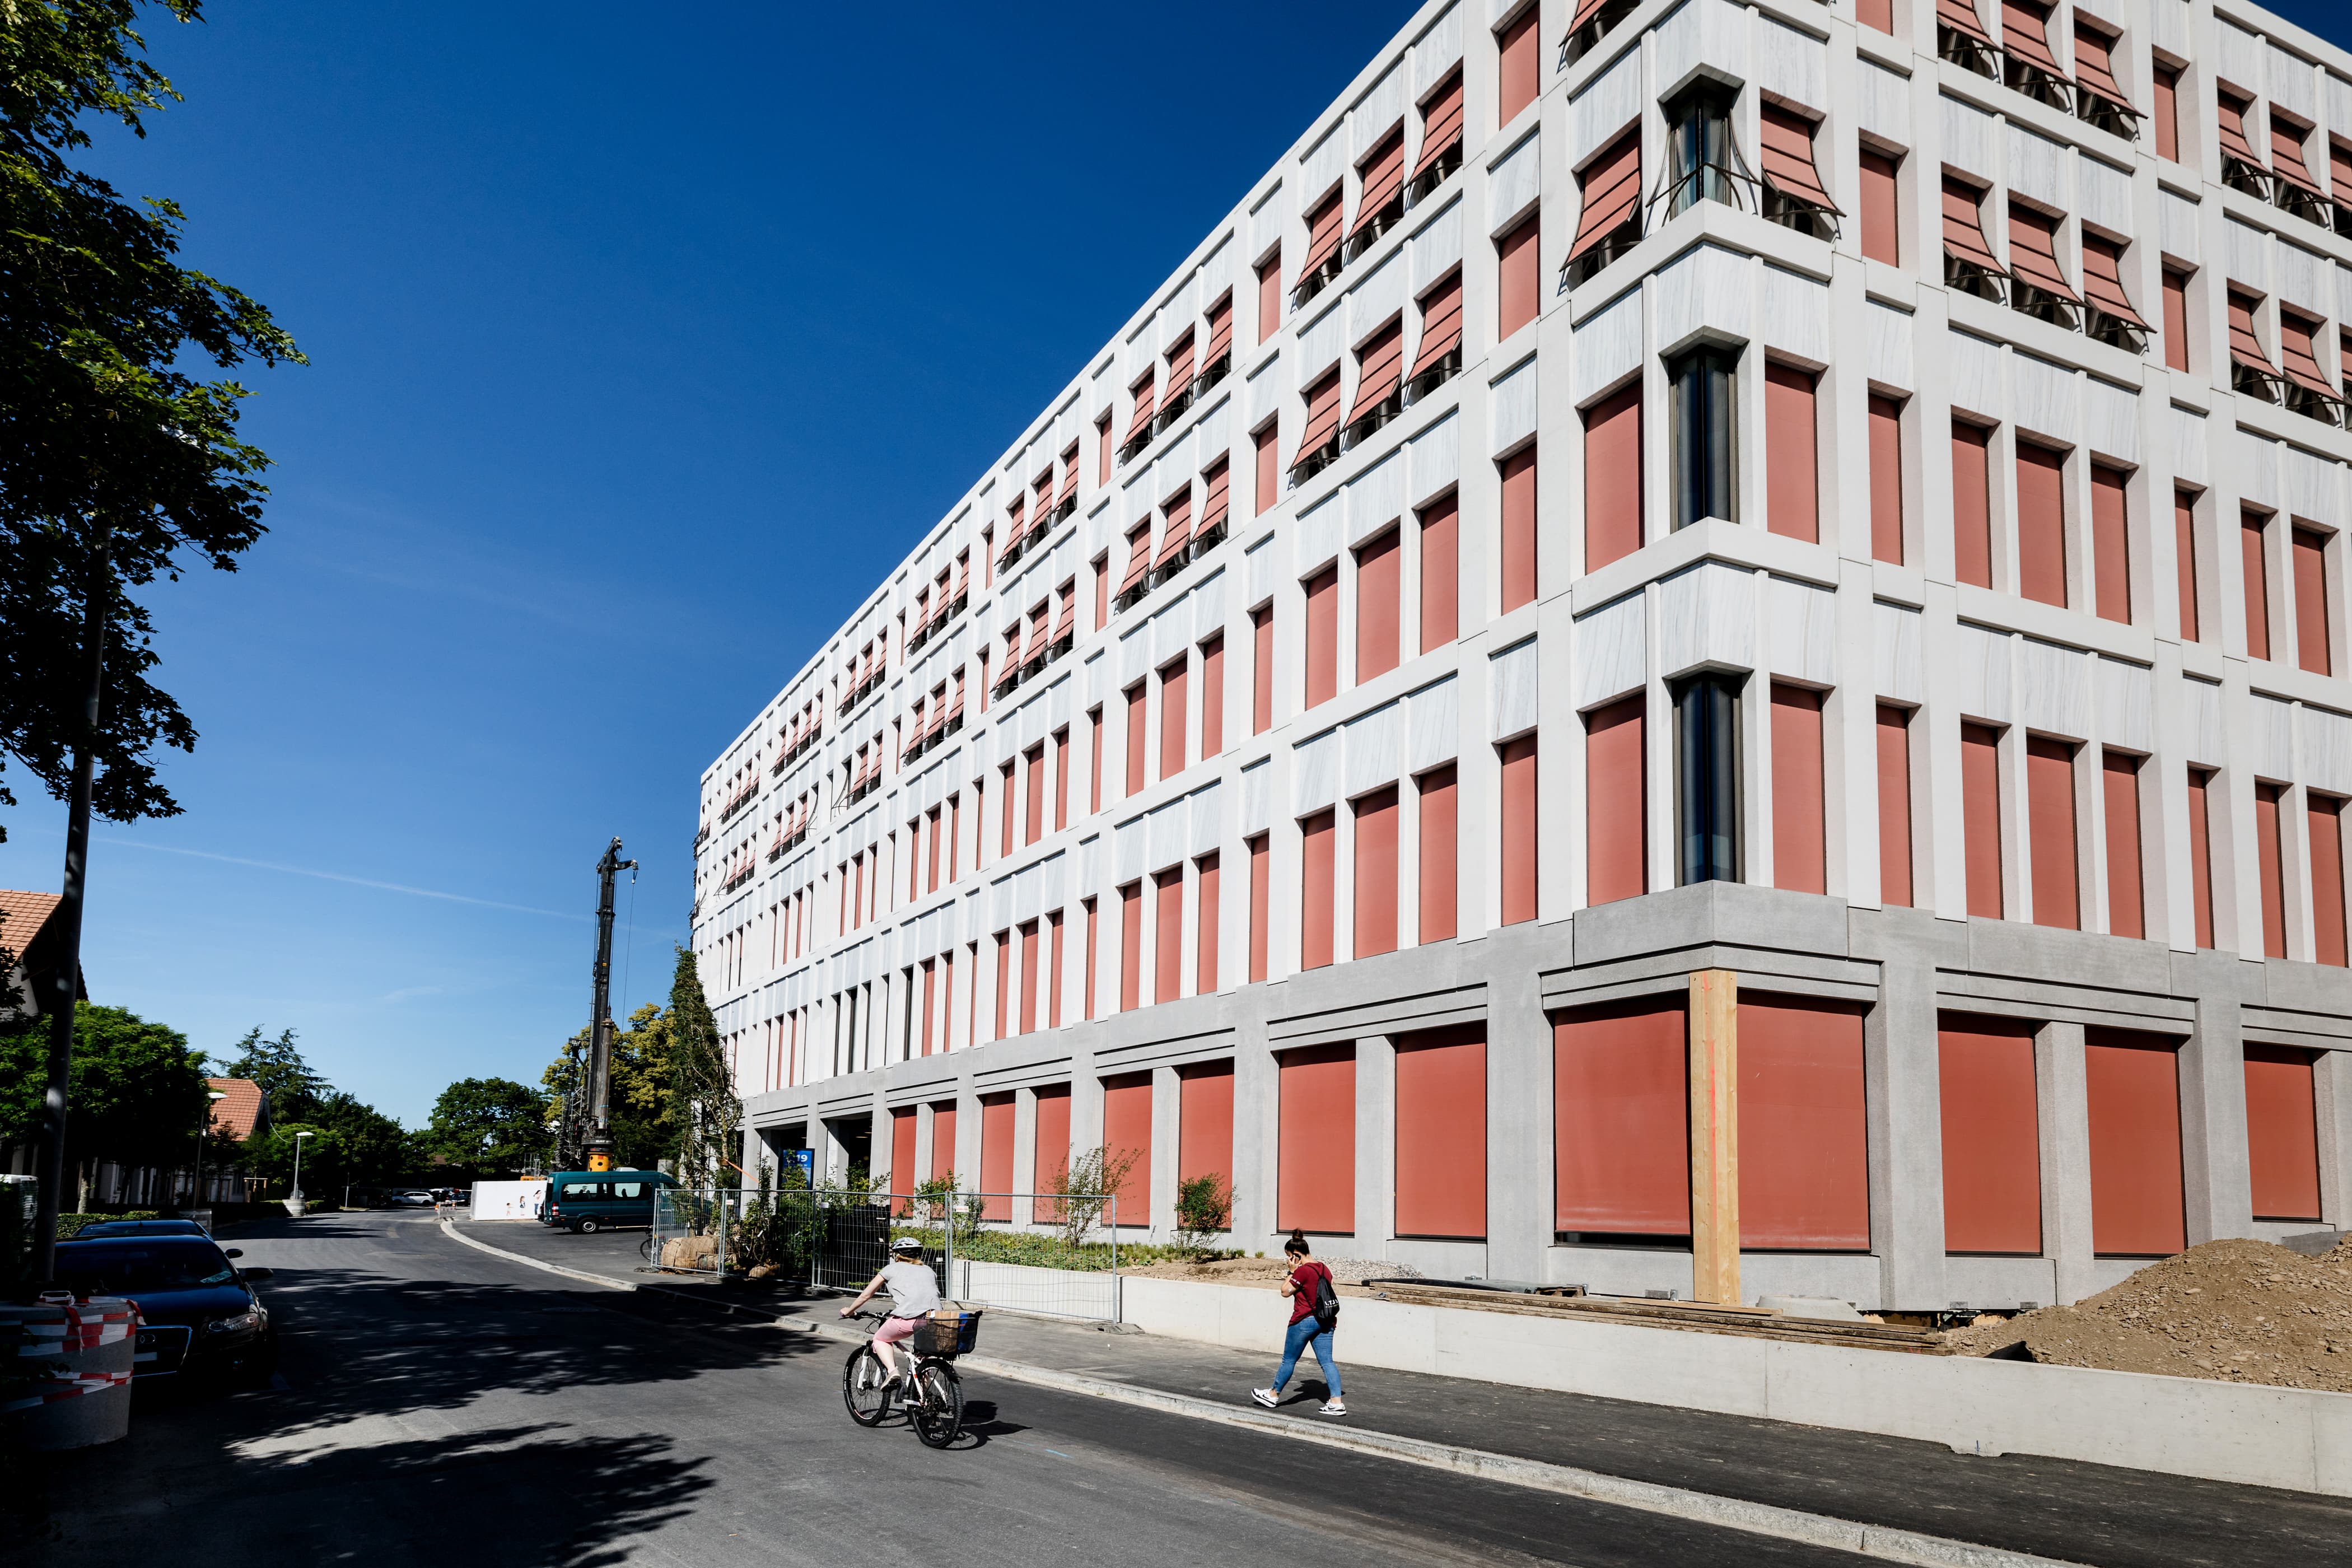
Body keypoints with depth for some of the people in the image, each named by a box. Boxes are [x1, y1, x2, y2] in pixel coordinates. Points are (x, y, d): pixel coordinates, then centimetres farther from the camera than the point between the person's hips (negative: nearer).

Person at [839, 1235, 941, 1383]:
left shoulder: (892, 1268, 20)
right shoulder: (927, 1270, 29)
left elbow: (866, 1295, 26)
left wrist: (848, 1311, 42)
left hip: (909, 1318, -4)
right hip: (935, 1319, 4)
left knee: (880, 1339, 23)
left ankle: (892, 1370, 0)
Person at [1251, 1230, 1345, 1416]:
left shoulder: (1302, 1270, -16)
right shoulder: (1324, 1269, 9)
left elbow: (1285, 1291, -10)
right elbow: (1331, 1292, 16)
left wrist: (1292, 1271, -4)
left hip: (1304, 1321, -7)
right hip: (1324, 1321, 7)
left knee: (1289, 1361, 8)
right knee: (1327, 1361, 3)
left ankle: (1273, 1395, 23)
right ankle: (1337, 1402, -6)